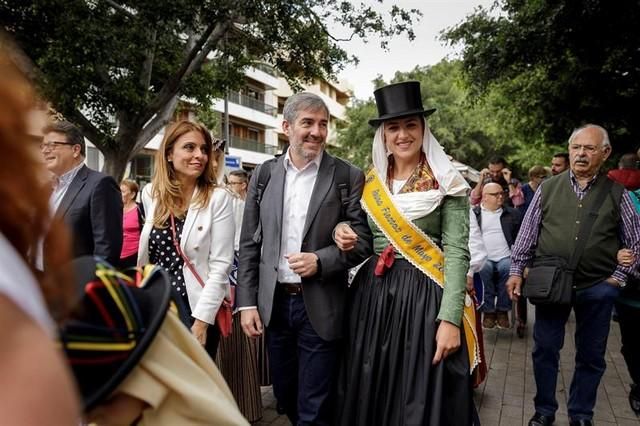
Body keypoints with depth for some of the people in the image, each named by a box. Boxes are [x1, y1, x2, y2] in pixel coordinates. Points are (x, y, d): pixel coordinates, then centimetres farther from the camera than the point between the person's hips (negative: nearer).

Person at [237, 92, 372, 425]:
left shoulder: (348, 177, -4)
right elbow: (249, 244, 5)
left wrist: (320, 260, -20)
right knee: (285, 398, 21)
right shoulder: (264, 175, 4)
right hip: (273, 303, 4)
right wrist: (246, 302, 1)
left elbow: (363, 241, -4)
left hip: (320, 307, -3)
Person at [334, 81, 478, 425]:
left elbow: (457, 252, -10)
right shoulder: (371, 183, 7)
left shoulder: (446, 183, -6)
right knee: (370, 394, 14)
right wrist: (343, 233, -6)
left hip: (424, 296, -4)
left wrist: (450, 318, -18)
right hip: (372, 295, 5)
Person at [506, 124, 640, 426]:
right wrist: (516, 270, 2)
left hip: (597, 288, 0)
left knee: (591, 356, 12)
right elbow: (527, 233, 4)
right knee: (545, 349, 8)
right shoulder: (548, 189, 1)